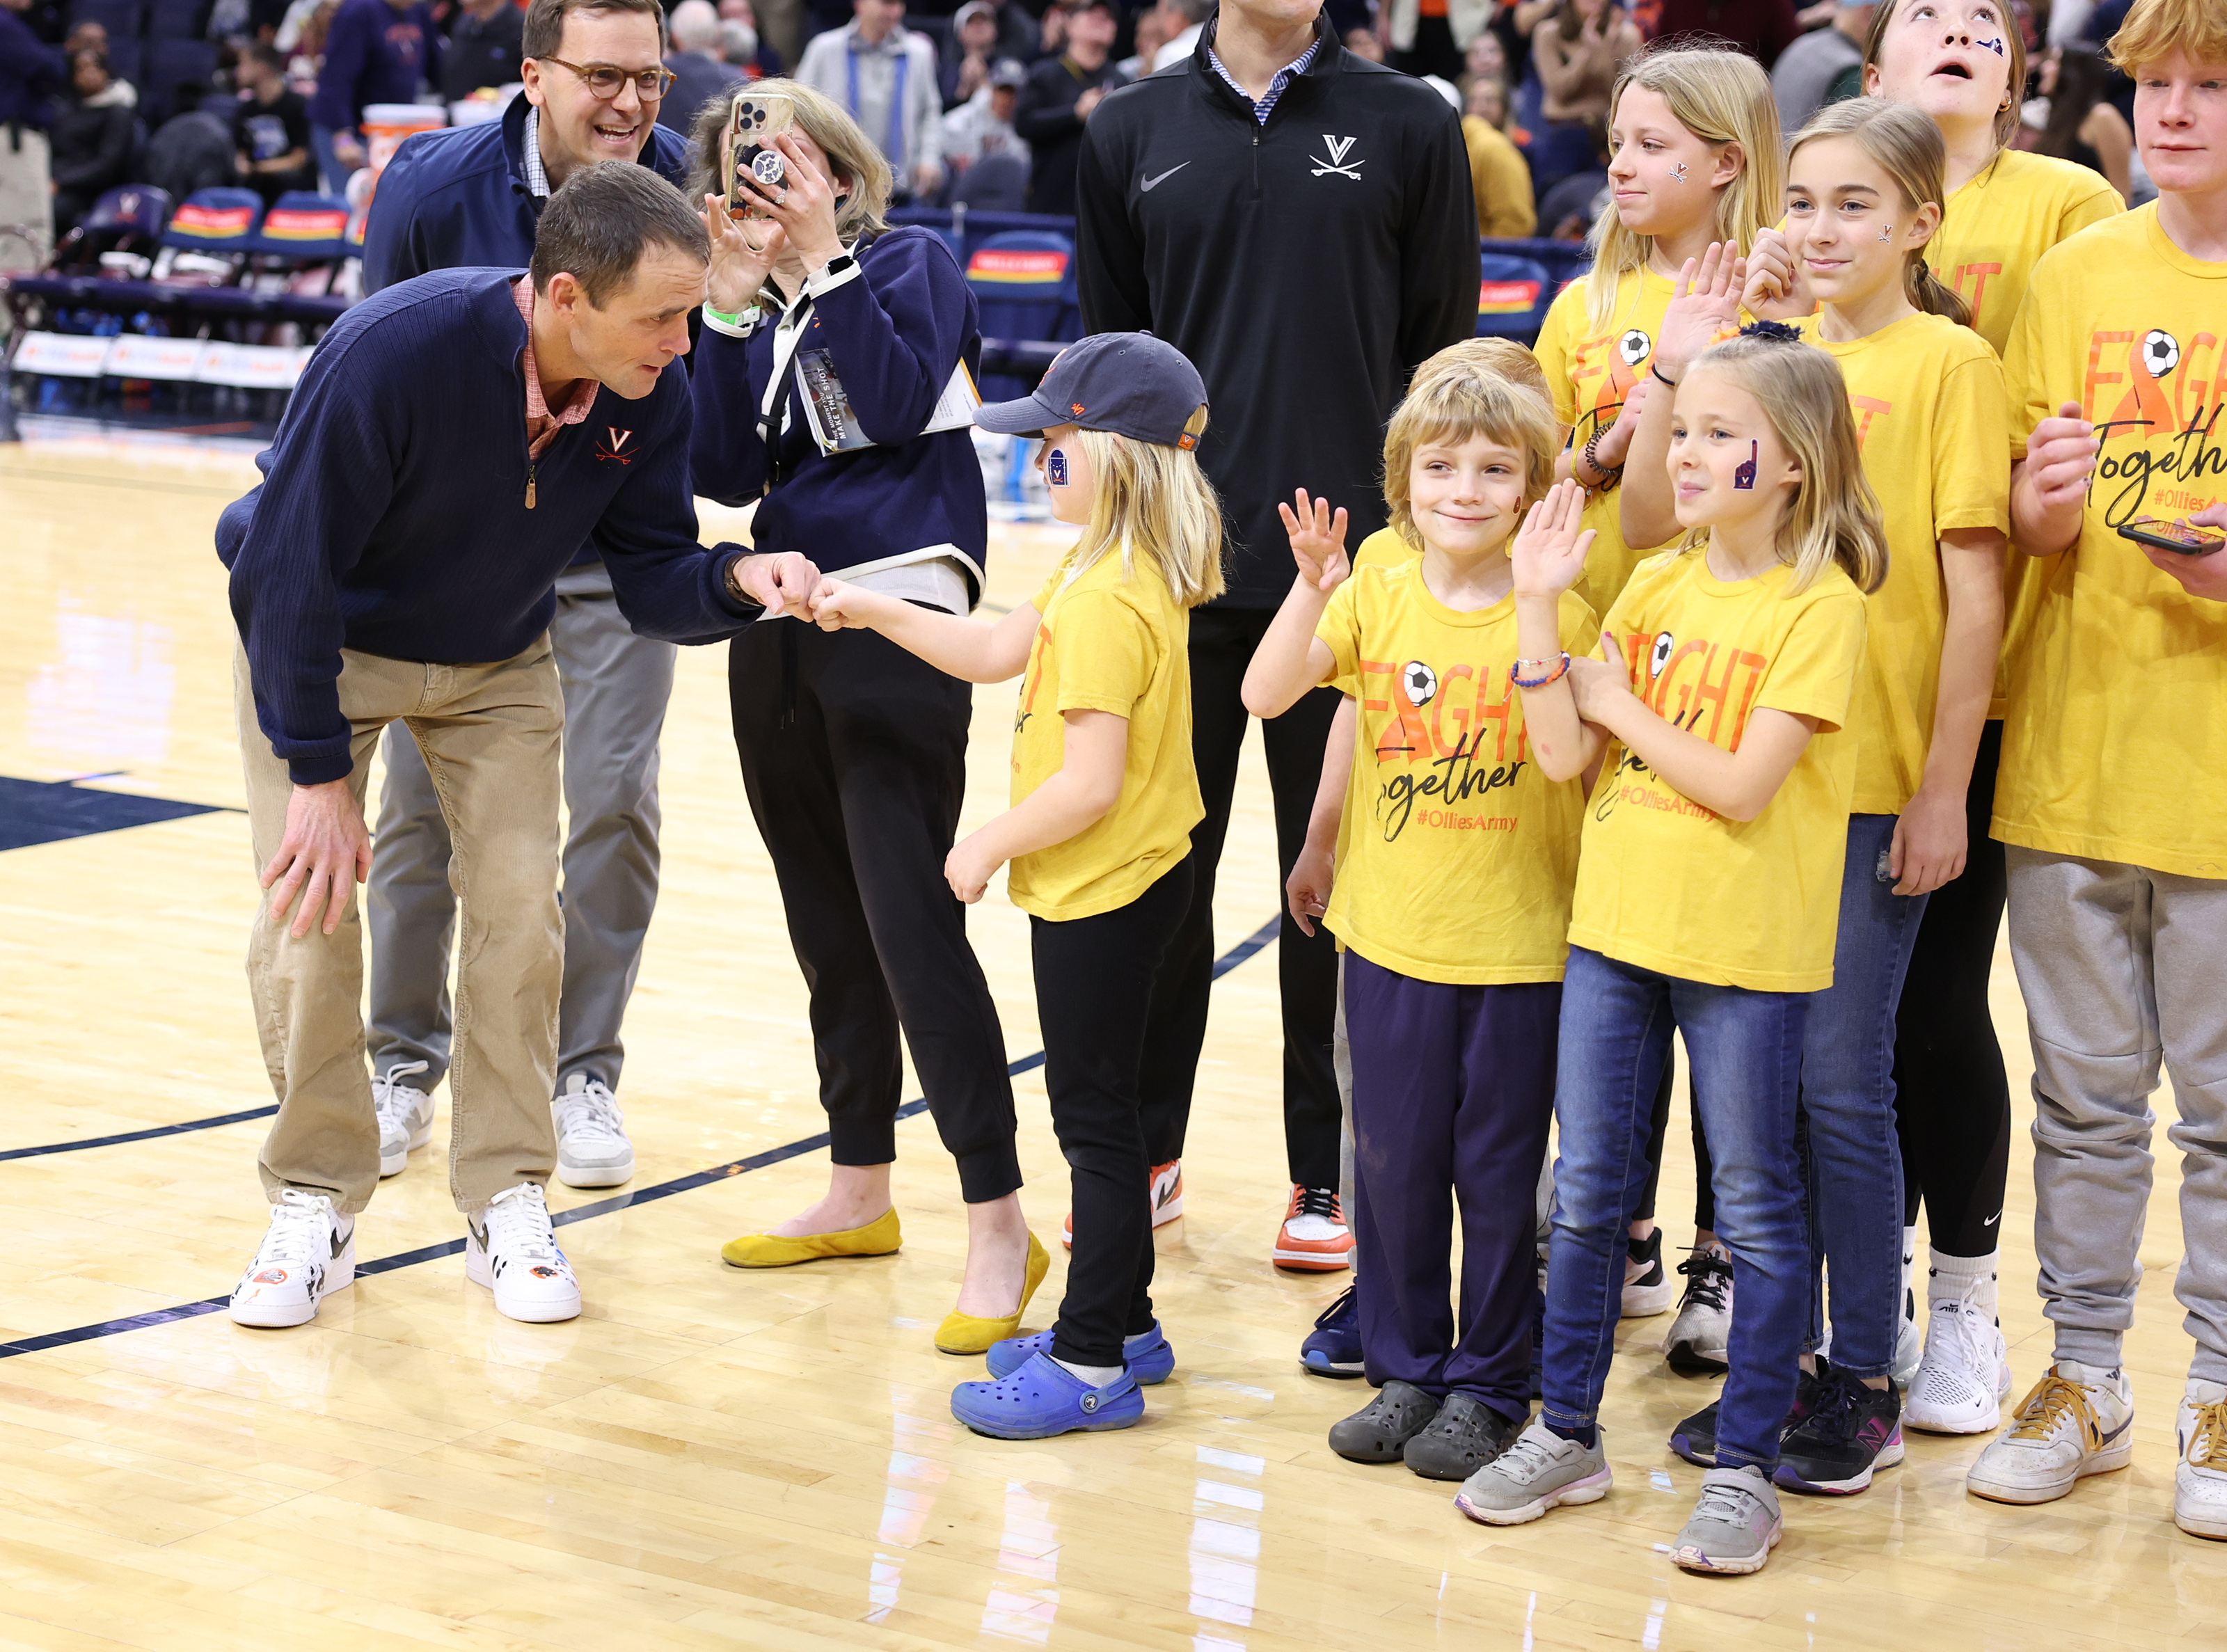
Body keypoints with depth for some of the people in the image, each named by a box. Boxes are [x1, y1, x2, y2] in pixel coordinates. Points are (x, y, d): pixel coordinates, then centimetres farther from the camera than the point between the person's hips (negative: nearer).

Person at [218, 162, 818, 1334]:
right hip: (319, 646, -3)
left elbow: (651, 570, -11)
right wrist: (318, 772, -26)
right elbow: (288, 562, -29)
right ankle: (315, 1209, 8)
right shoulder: (395, 350, -36)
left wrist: (737, 579, -35)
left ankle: (505, 1206, 9)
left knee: (519, 909, -5)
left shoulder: (650, 392, -22)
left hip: (500, 664, 4)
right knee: (309, 917, -9)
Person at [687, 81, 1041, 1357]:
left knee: (911, 922, -13)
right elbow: (729, 473, 0)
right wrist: (733, 311, -7)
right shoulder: (758, 307, 13)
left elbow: (900, 403, -16)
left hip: (899, 628, -7)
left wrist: (819, 264, -12)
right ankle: (861, 1191, 26)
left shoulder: (912, 263, 0)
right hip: (782, 632, 7)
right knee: (829, 927, 13)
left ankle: (1001, 1227, -10)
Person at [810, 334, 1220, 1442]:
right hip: (1123, 882, 10)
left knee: (1095, 1118, -2)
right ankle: (1121, 1323, 30)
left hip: (1103, 891, -10)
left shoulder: (1107, 603, -24)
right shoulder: (1124, 574, 7)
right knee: (1100, 1110, 19)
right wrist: (876, 610, 11)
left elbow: (1091, 782, -26)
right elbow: (997, 652, 16)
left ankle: (1093, 1363, 6)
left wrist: (988, 846, -13)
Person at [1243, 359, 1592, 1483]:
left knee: (1498, 1169, 7)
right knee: (1394, 1163, 12)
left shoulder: (1557, 611, -7)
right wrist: (1309, 589, -25)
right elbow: (1266, 696, -10)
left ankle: (1489, 1385, 20)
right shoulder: (1376, 597, 0)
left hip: (1518, 944, -2)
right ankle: (1404, 1370, 27)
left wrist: (1544, 605, -28)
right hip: (1391, 934, 3)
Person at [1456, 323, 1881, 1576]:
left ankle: (1746, 1468, 16)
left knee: (1757, 1213, 5)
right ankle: (1569, 1434, 26)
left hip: (1747, 952, -6)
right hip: (1617, 930, 6)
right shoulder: (1652, 591, 6)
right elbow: (1564, 756, -2)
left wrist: (1619, 704, -10)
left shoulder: (1820, 607, -11)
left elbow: (1741, 784, -19)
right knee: (1587, 1197, 13)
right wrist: (1539, 610, -8)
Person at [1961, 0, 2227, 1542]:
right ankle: (2084, 1377, 23)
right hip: (2073, 753, 3)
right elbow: (2025, 531, 8)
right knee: (2084, 1094, 11)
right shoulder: (2076, 274, 7)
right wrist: (2043, 502, -15)